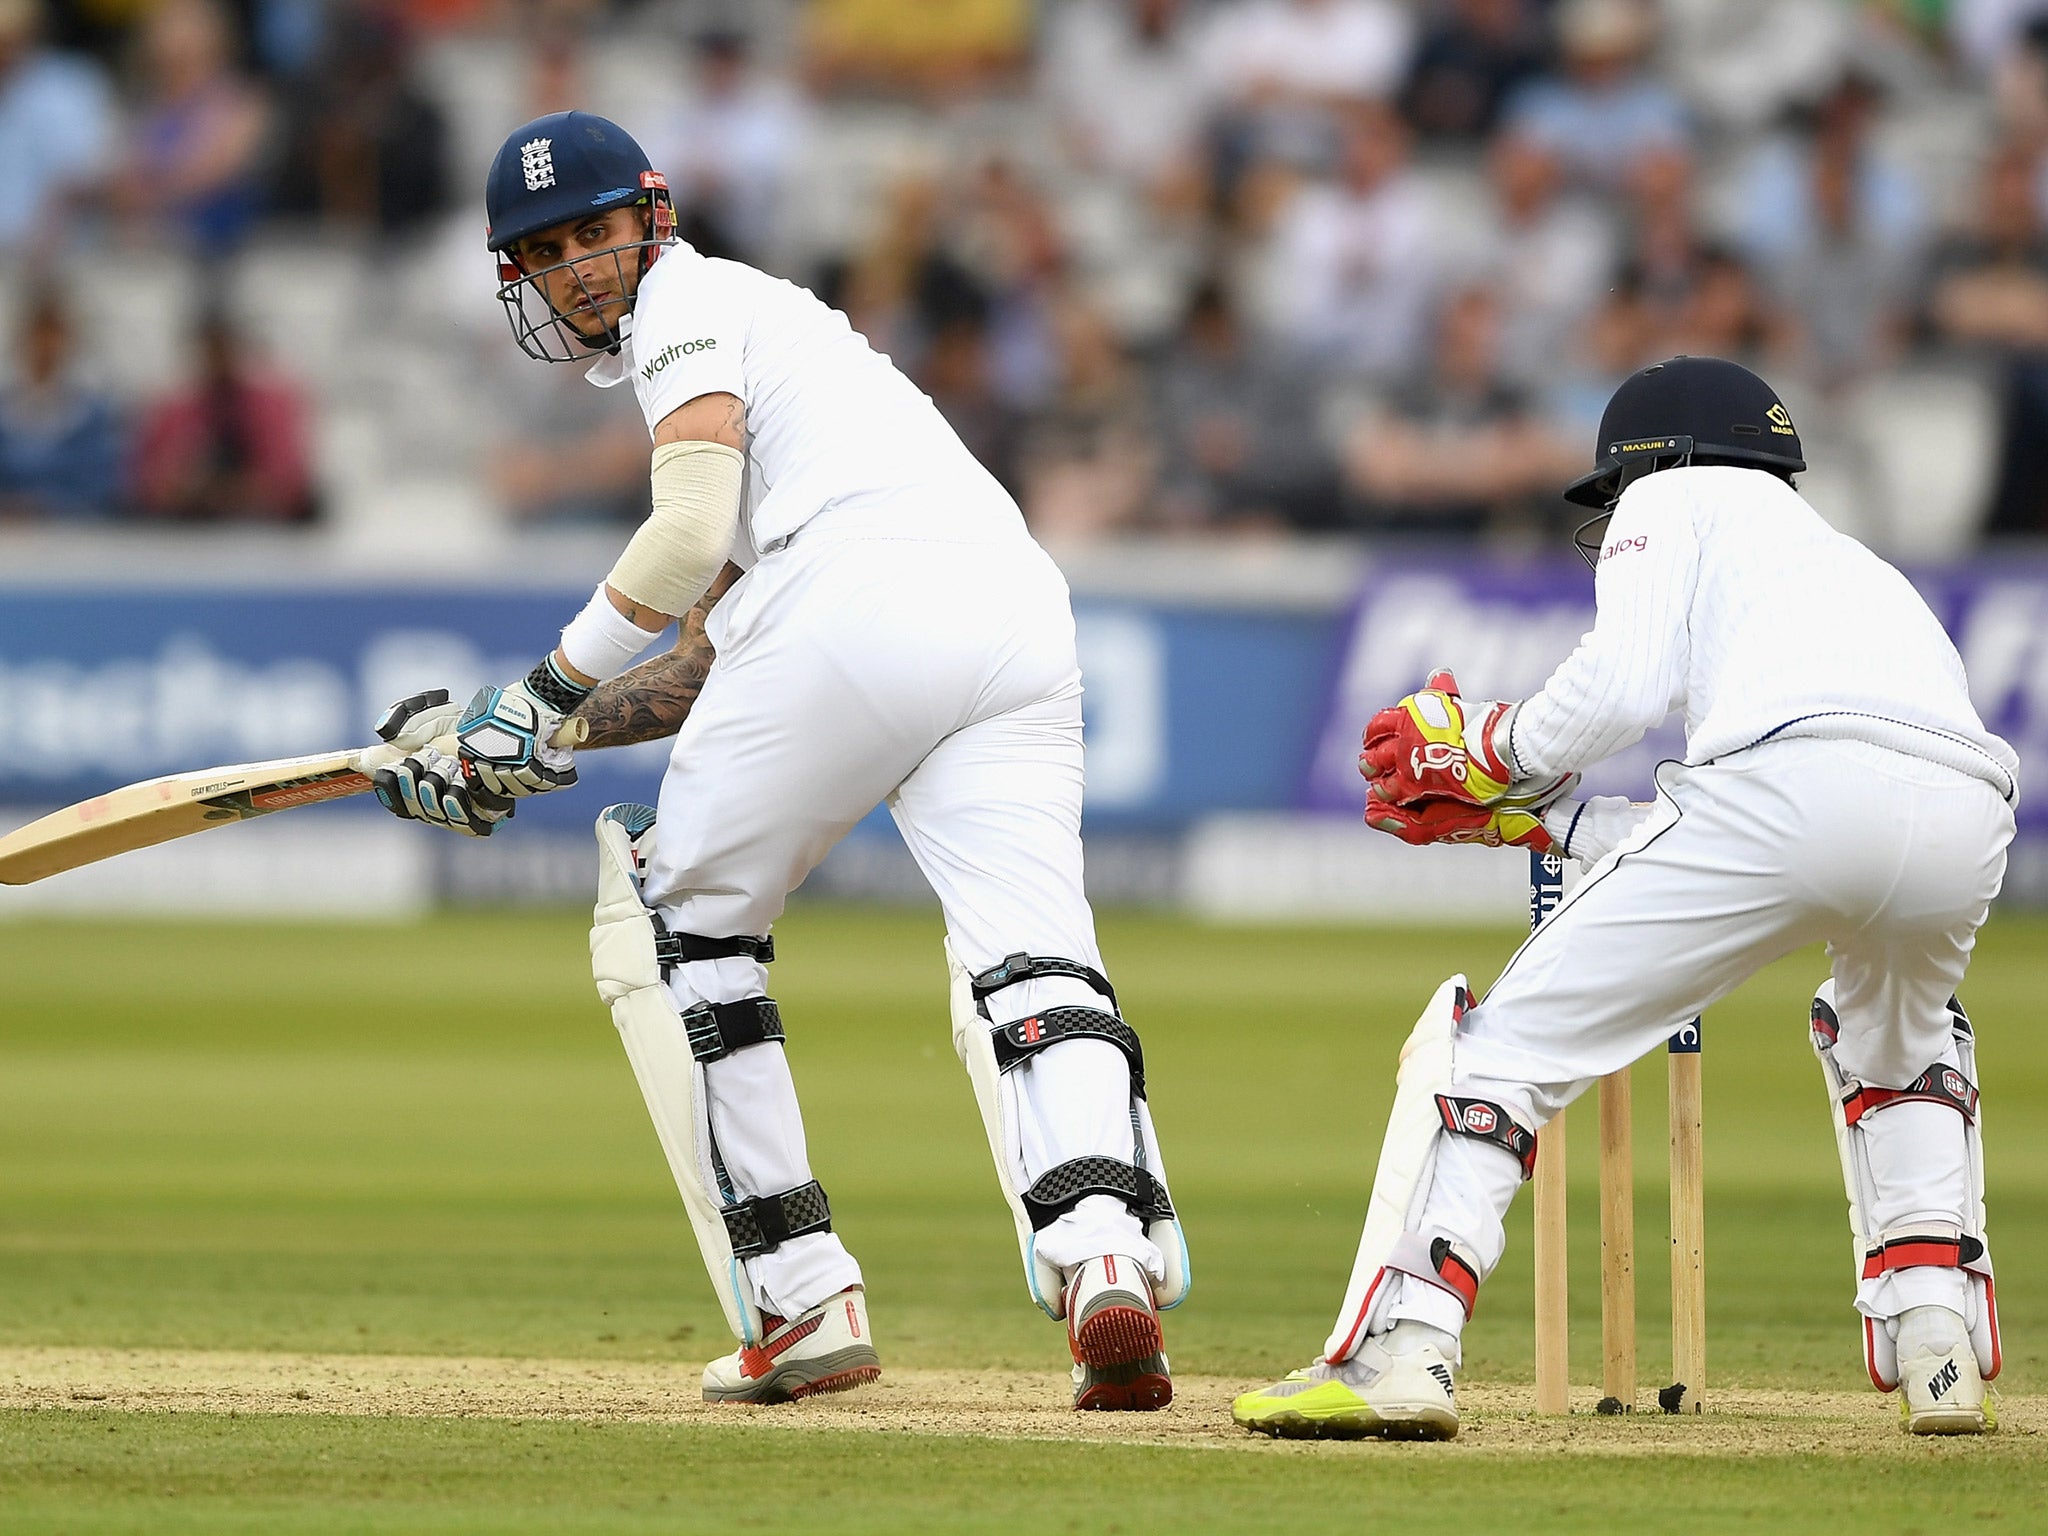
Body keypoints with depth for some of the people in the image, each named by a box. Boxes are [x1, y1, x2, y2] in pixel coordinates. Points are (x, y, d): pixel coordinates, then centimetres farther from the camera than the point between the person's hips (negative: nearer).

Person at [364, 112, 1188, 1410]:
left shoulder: (690, 303, 12)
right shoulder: (759, 329, 38)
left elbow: (691, 535, -5)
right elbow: (709, 664, 34)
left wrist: (549, 691, 5)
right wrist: (521, 736, 29)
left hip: (861, 596, -7)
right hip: (1023, 612, 7)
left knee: (675, 925, 11)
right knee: (1030, 970, -9)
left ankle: (802, 1300, 4)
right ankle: (1108, 1248, -38)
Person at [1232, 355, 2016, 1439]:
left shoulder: (1675, 497, 25)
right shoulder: (1846, 560, 44)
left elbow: (1624, 683, 5)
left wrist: (1488, 751, 21)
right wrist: (1522, 814, 40)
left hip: (1792, 781, -6)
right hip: (1970, 813, 6)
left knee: (1505, 1038, 3)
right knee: (1894, 1036, 38)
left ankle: (1401, 1347, -12)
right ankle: (1939, 1349, 21)